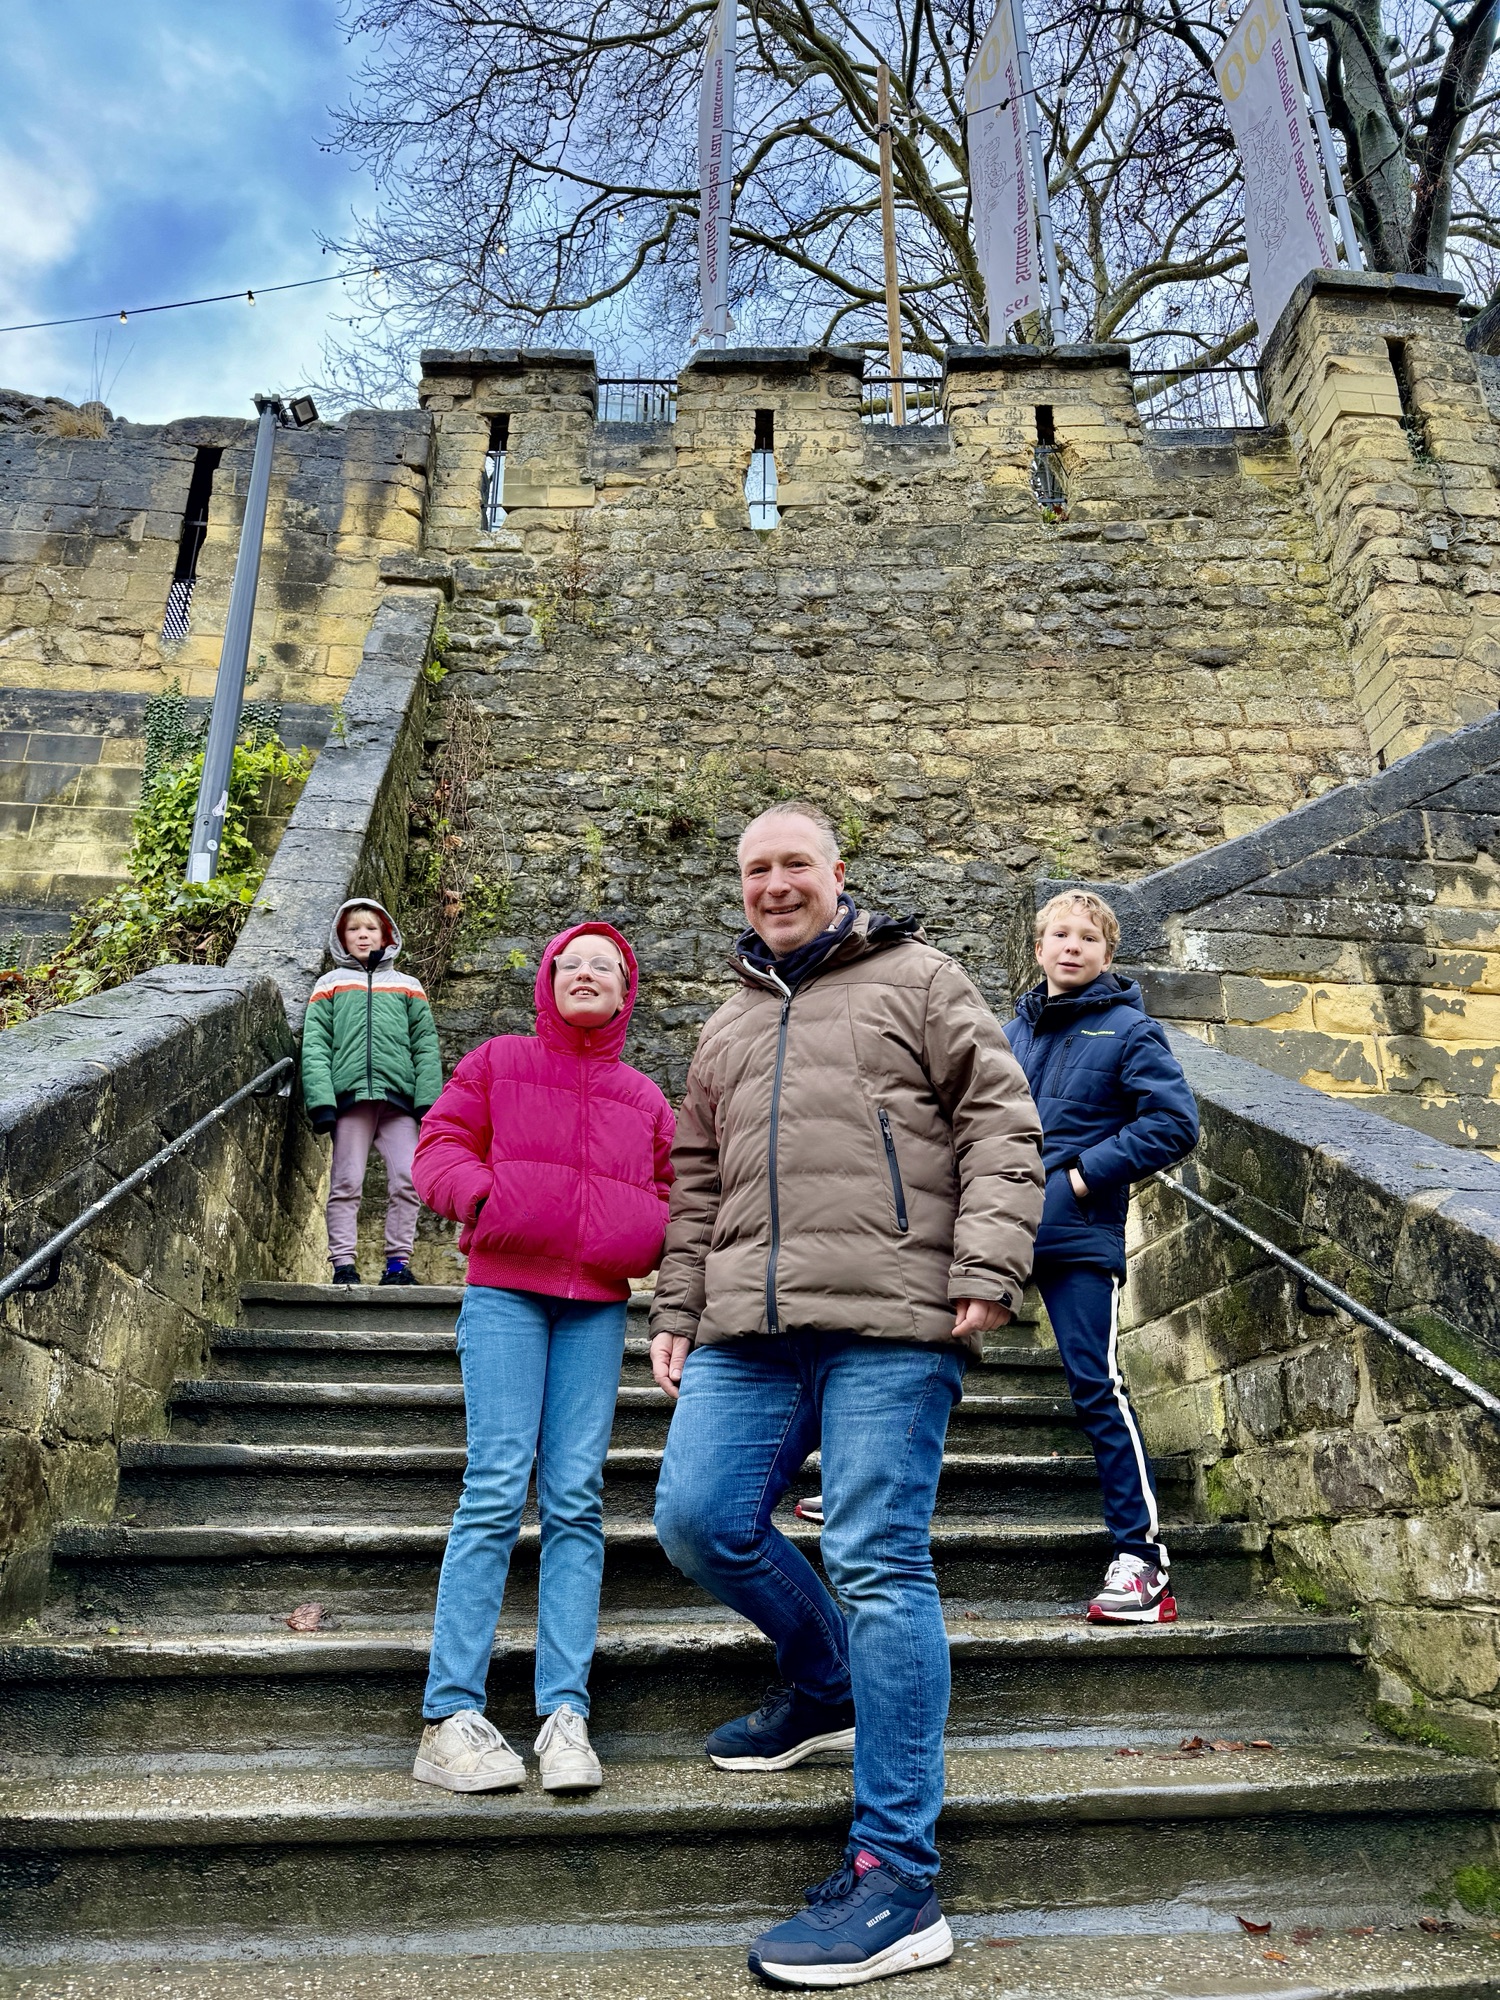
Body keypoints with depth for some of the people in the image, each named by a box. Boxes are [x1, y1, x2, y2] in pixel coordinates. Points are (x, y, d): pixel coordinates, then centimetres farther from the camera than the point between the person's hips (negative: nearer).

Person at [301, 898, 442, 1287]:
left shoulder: (407, 986, 20)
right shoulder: (330, 985, 17)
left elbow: (426, 1046, 11)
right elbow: (314, 1046, 6)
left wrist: (429, 1099, -2)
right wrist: (321, 1100, -8)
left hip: (399, 1097, 1)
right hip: (350, 1095, -1)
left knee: (407, 1179, -7)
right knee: (346, 1183, -1)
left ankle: (398, 1262, 0)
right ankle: (343, 1264, 3)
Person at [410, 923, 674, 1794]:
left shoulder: (644, 1097, 17)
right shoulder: (498, 1062, 10)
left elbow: (668, 1192, 23)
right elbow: (440, 1146, 6)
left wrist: (650, 1232, 1)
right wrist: (487, 1197, -12)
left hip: (597, 1306, 3)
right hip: (505, 1292, -3)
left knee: (577, 1500, 0)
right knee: (497, 1490, -9)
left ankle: (566, 1716, 4)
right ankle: (451, 1718, -1)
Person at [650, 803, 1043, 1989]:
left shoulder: (915, 979, 7)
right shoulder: (727, 1026, 24)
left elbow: (1003, 1124, -1)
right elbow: (697, 1184, 26)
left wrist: (987, 1267, -12)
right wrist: (678, 1311, 20)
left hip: (891, 1322, -6)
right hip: (750, 1331, 6)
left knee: (878, 1567, -5)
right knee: (699, 1521, 3)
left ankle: (897, 1881, 7)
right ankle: (829, 1688, 31)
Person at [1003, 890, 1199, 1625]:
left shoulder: (1128, 1030, -4)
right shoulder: (1016, 1031, 12)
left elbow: (1175, 1122, -12)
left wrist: (1087, 1173, -15)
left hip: (1078, 1237, -5)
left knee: (1098, 1389, -4)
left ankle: (1143, 1556, 7)